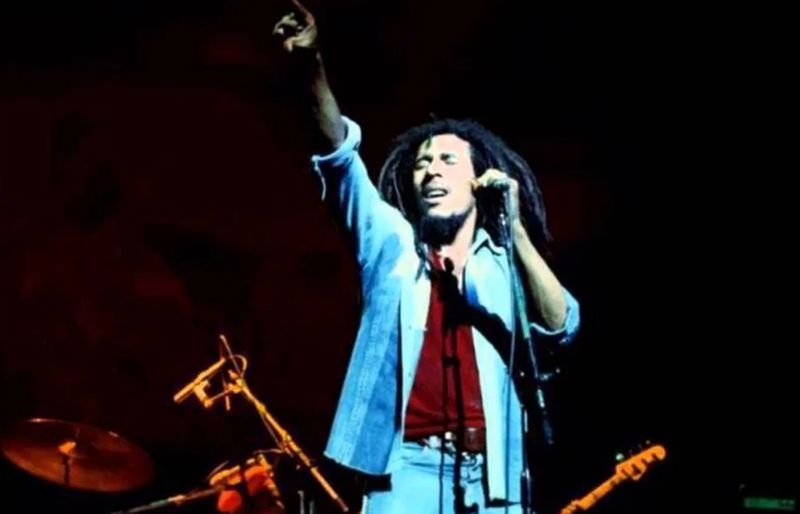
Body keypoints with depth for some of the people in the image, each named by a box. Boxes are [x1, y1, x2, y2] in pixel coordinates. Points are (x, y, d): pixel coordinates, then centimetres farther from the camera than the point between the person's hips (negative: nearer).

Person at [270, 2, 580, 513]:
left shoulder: (507, 265, 15)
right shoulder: (393, 244, 15)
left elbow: (559, 327, -3)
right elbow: (340, 155, 2)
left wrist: (515, 228, -11)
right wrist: (311, 66, -13)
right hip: (409, 468, -1)